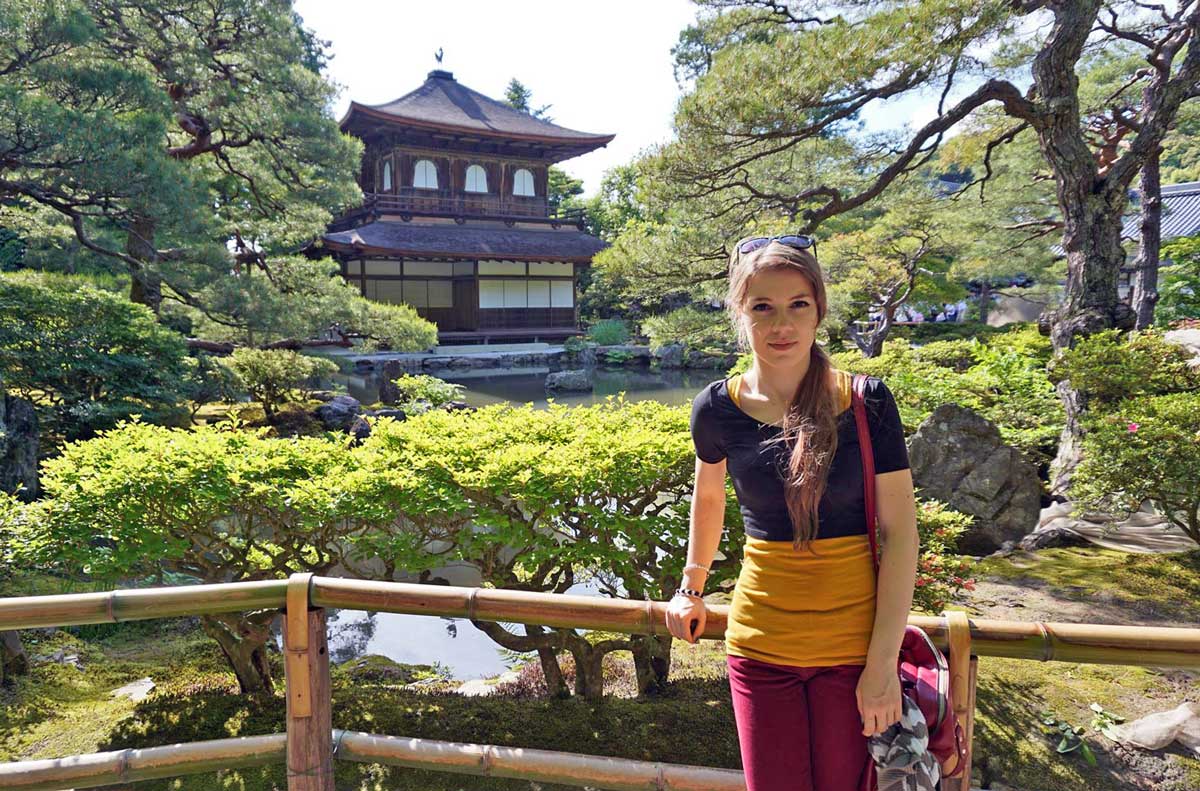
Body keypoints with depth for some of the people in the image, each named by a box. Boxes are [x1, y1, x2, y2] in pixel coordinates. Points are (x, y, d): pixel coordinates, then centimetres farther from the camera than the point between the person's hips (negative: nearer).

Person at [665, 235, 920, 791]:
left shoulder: (866, 403, -11)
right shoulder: (718, 409, -6)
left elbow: (900, 532, -9)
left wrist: (883, 662, -12)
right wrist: (692, 588, 20)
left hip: (853, 645, -1)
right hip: (761, 644, 1)